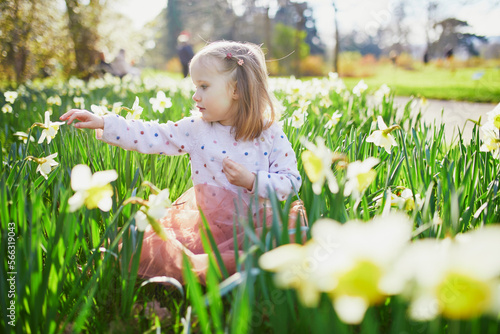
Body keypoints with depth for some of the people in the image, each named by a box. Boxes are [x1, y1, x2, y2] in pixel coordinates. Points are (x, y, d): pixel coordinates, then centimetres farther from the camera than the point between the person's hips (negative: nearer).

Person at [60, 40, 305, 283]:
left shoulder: (271, 135, -5)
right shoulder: (196, 129, 2)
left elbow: (291, 181, -5)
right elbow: (152, 136, 0)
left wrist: (252, 181, -18)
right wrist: (102, 123, -5)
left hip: (254, 227, -1)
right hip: (208, 225, 2)